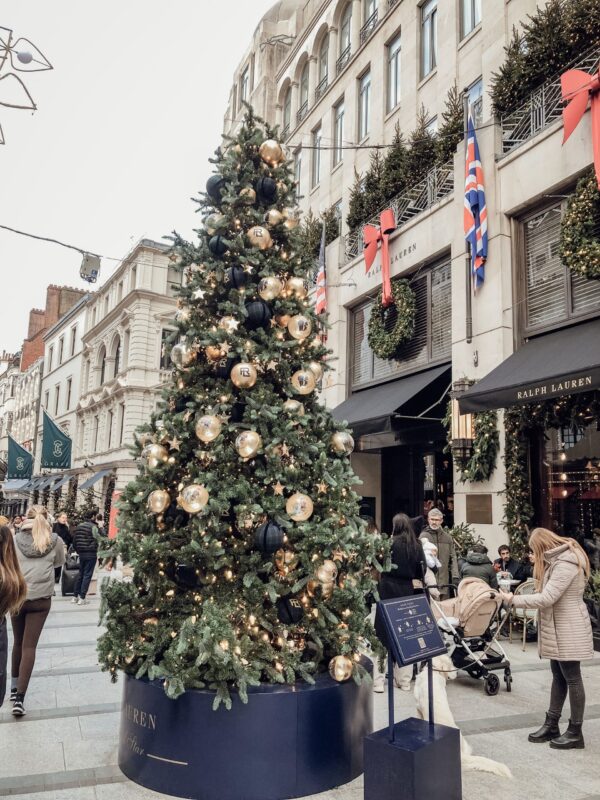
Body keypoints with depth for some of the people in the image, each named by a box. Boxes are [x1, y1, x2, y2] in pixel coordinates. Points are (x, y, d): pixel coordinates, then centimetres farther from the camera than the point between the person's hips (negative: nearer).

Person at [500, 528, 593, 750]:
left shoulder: (566, 564, -21)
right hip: (558, 628, 10)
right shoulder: (558, 560, 11)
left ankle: (575, 732, 11)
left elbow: (546, 598, -24)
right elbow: (548, 592, 13)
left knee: (572, 678, 1)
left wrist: (514, 600, -17)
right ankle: (551, 725, 21)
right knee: (558, 677, 14)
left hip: (569, 629, -10)